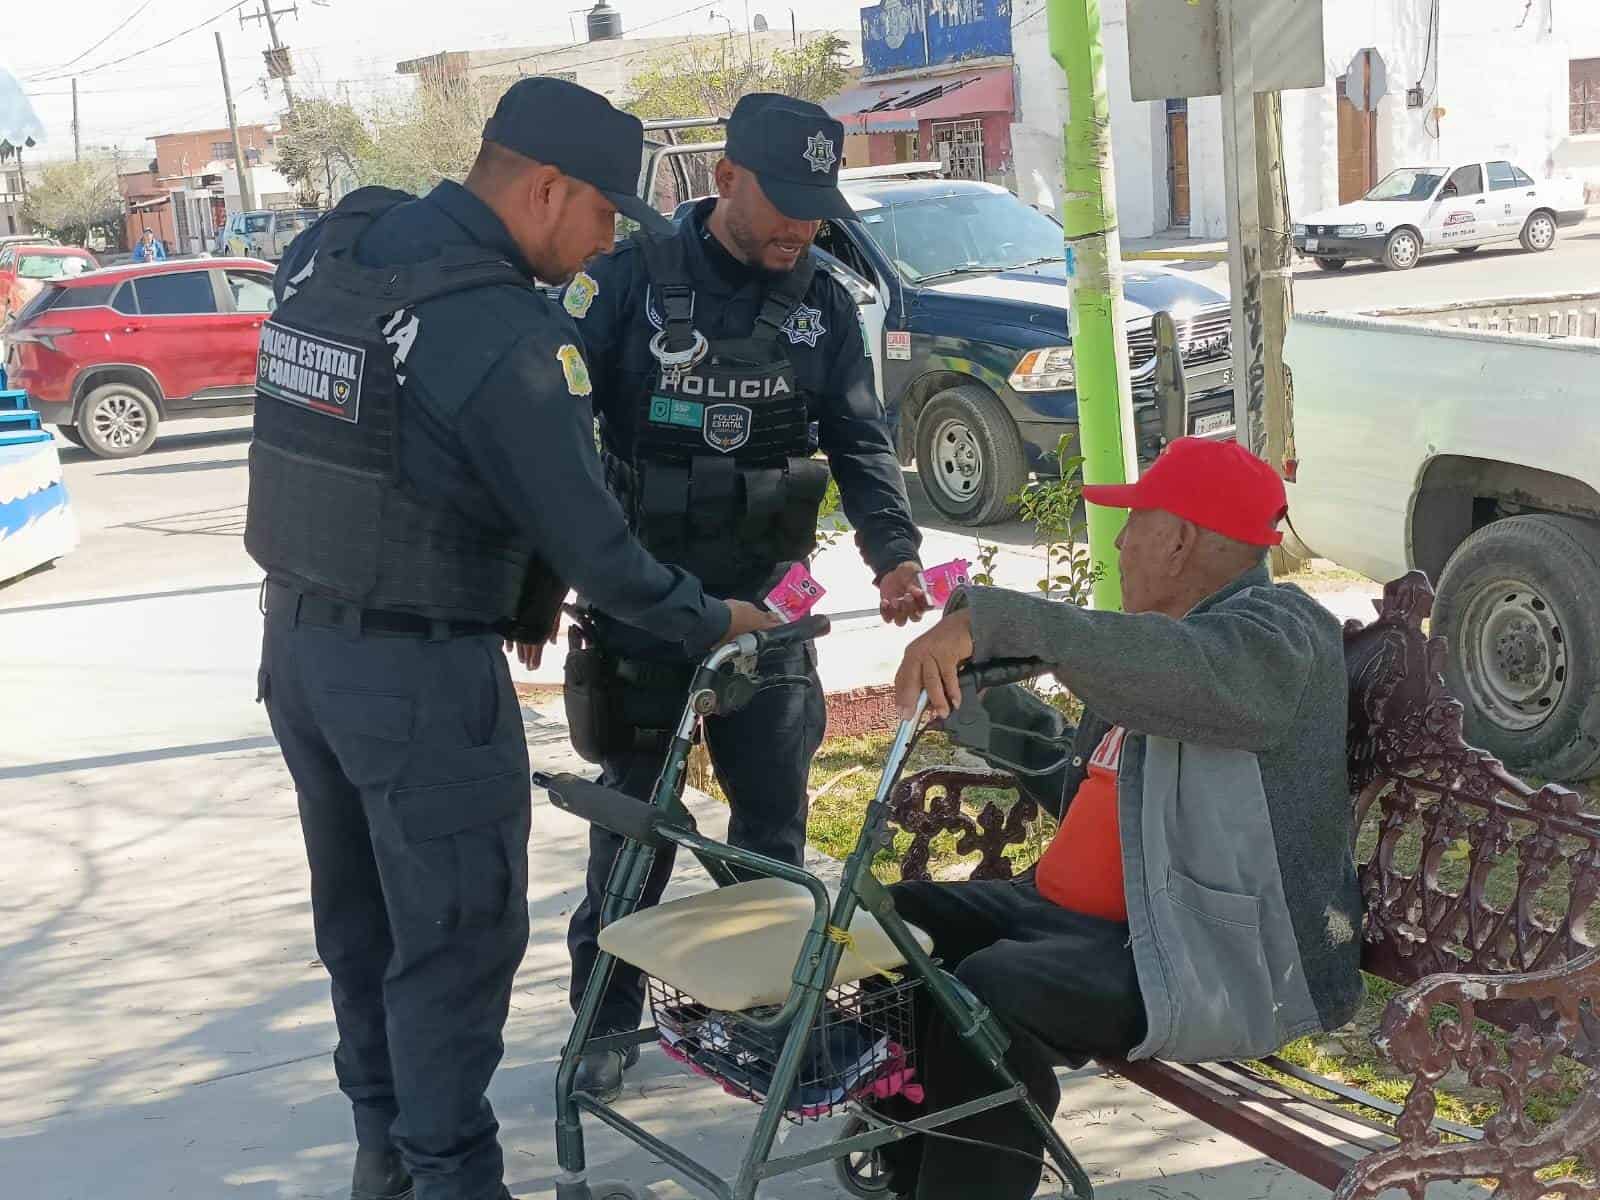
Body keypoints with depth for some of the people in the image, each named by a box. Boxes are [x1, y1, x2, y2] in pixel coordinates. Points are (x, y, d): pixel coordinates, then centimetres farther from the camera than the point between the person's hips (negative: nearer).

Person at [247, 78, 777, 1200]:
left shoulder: (328, 247, 2)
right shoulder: (509, 334, -22)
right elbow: (588, 539, -18)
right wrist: (712, 621, -1)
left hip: (296, 636, 9)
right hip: (422, 674, -8)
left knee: (360, 913, 21)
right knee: (458, 936, 5)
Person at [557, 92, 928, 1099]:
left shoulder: (823, 304, 4)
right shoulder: (633, 279, -6)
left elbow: (860, 440, 3)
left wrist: (894, 552, -14)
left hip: (767, 598, 3)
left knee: (775, 810, 7)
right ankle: (609, 1015, 20)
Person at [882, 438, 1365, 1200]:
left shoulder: (1280, 632, -11)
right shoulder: (1155, 638, 19)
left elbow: (1179, 669, -35)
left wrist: (990, 619, -42)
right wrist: (981, 703, 21)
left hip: (1219, 959, -10)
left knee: (993, 993, -31)